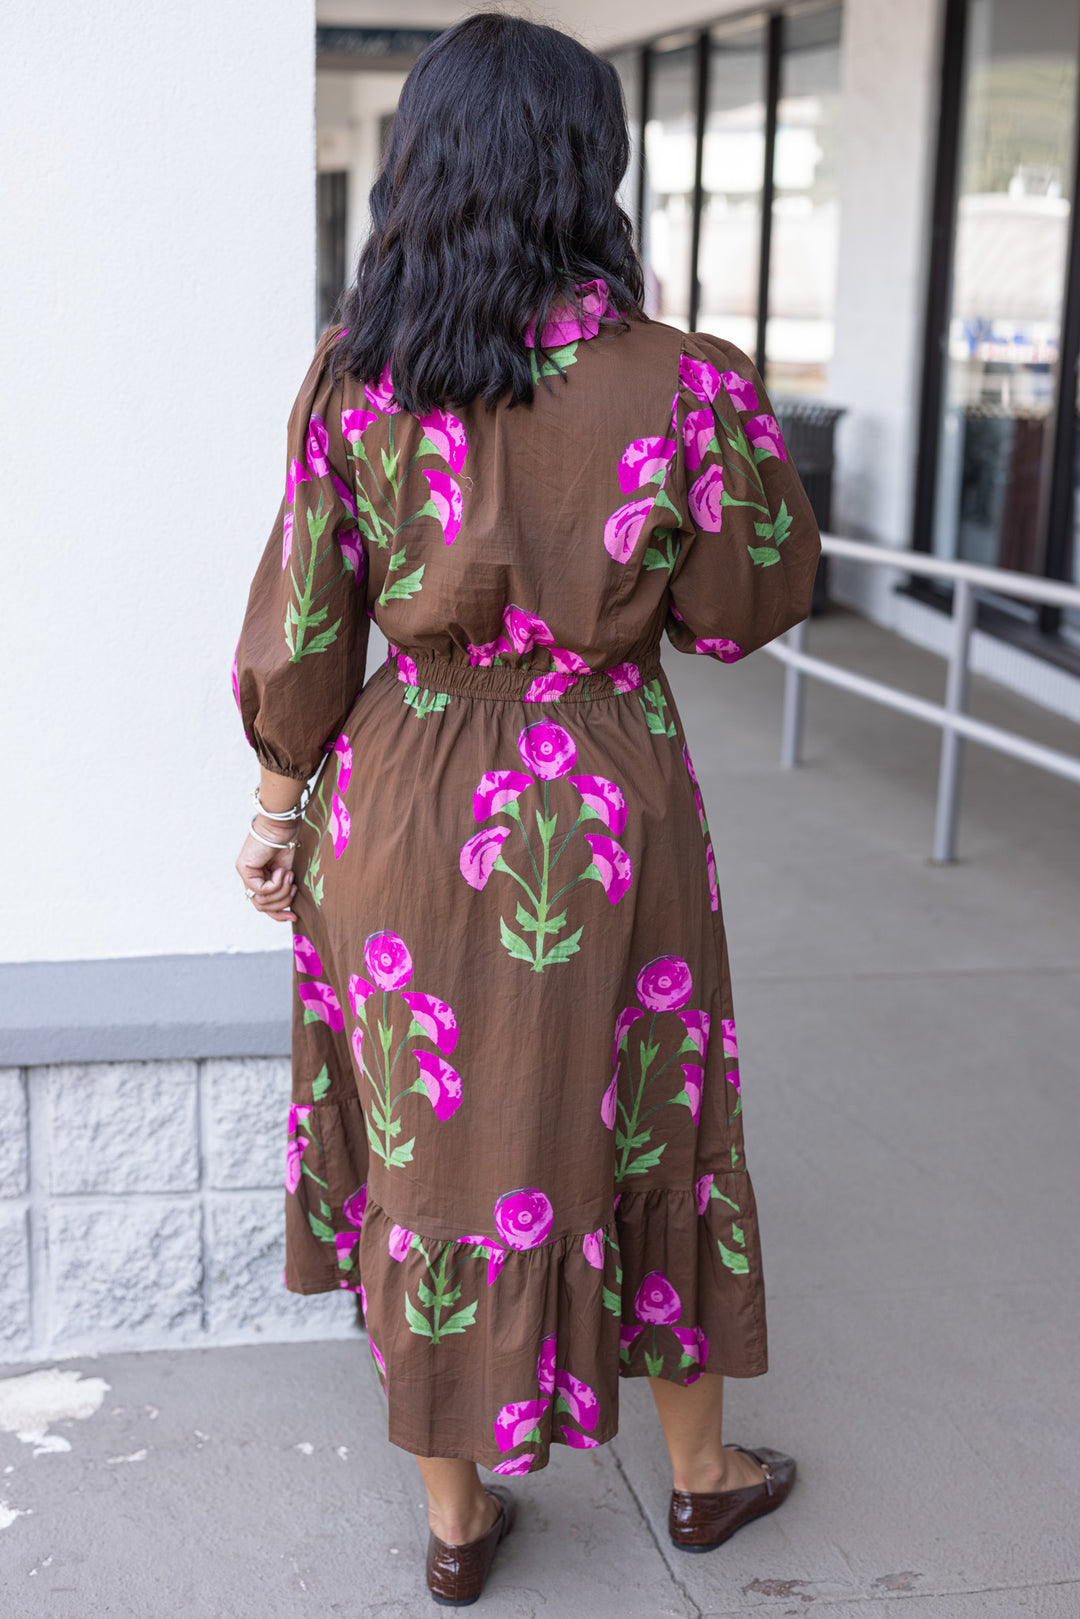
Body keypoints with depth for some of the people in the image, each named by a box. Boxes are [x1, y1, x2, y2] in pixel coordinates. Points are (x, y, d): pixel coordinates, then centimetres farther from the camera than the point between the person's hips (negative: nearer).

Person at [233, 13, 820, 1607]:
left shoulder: (351, 375, -9)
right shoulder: (675, 382, -14)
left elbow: (302, 621, -5)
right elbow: (744, 606, -3)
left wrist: (280, 805, 8)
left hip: (401, 809, 2)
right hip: (604, 812, -1)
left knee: (433, 1135, 16)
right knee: (639, 1120, 18)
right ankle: (702, 1465, 38)